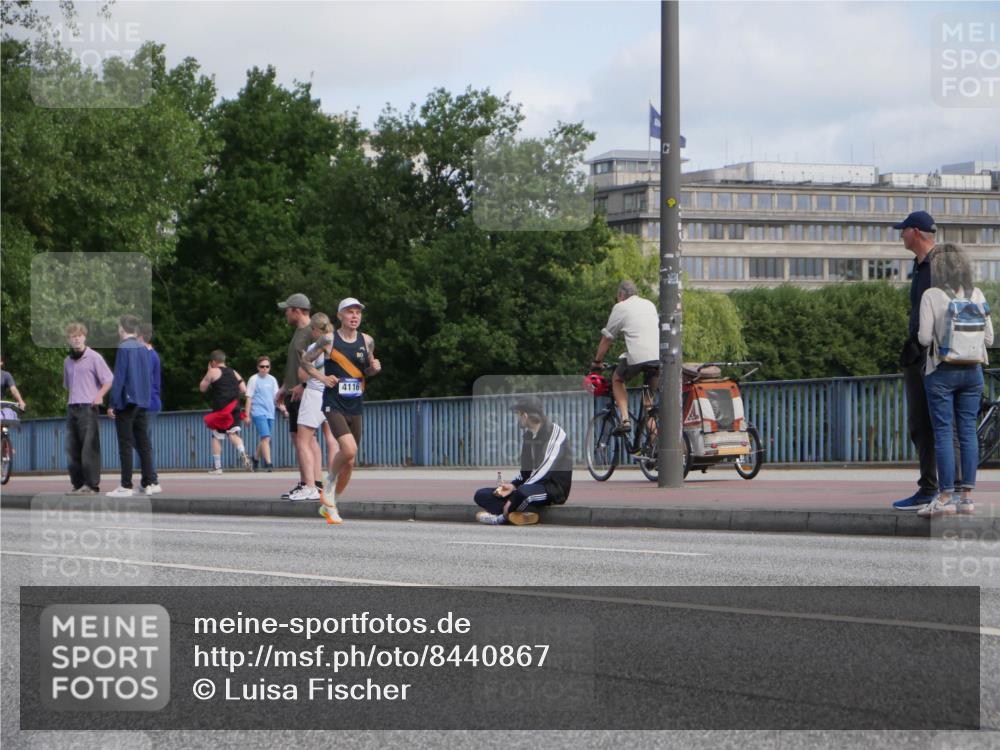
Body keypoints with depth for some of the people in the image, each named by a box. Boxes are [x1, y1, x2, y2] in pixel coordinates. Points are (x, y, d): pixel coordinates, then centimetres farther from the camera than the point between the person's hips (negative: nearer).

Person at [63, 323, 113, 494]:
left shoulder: (94, 358, -2)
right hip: (72, 408, 6)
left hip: (88, 408, -6)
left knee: (89, 447, -10)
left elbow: (109, 380, -4)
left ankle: (91, 484, -10)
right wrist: (70, 399, 16)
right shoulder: (68, 361, 16)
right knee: (73, 448, 5)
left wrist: (99, 395, -16)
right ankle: (78, 484, 10)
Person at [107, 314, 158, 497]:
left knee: (125, 444, -4)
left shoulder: (123, 348, -12)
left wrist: (111, 404, -11)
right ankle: (151, 482, 11)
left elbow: (119, 378, -15)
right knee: (143, 442, 11)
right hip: (142, 403, 7)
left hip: (126, 402, -7)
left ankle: (126, 486, -4)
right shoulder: (143, 348, 8)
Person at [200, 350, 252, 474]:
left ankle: (217, 467, 10)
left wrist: (207, 373, 14)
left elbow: (202, 388, 6)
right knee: (233, 434, 2)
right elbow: (244, 390, 10)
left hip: (220, 409, -4)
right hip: (234, 408, 4)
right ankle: (243, 453, -28)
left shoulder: (213, 372, -1)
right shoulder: (234, 373, 14)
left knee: (216, 437, 8)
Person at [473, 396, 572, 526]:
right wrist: (513, 485, -5)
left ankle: (501, 517, -17)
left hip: (554, 489, -9)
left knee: (523, 492, -42)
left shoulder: (555, 432, -12)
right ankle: (526, 513, -22)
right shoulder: (526, 436, 13)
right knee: (481, 495, -3)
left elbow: (545, 470, -20)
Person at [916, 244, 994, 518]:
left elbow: (924, 338, -14)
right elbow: (988, 337, 3)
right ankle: (966, 496, 7)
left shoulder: (932, 296, -10)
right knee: (968, 431, 7)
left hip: (942, 371, -4)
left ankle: (945, 497, -2)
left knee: (943, 433, -1)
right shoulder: (976, 295, 2)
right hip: (972, 370, 4)